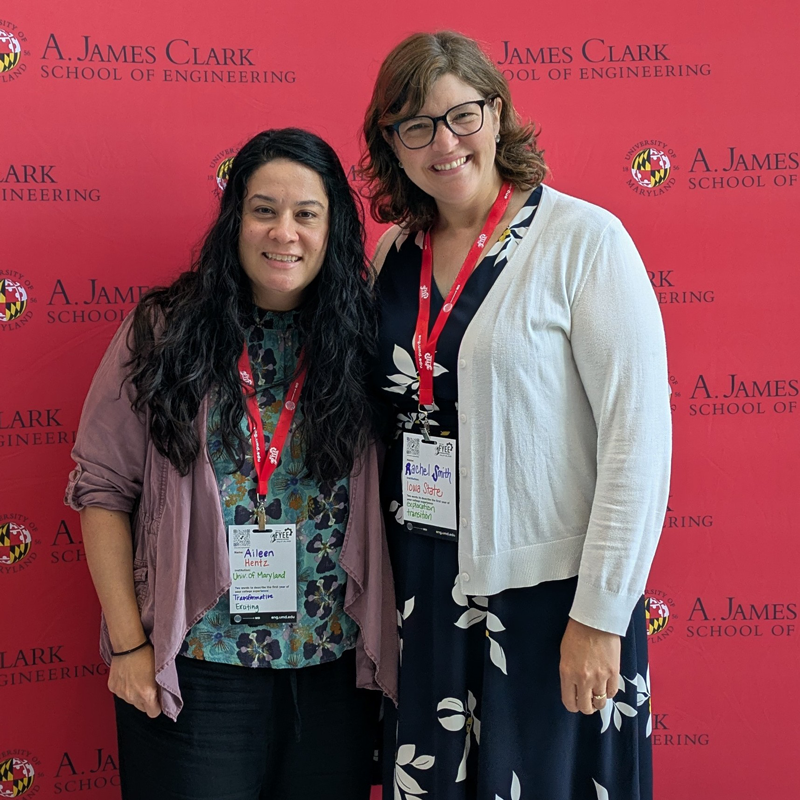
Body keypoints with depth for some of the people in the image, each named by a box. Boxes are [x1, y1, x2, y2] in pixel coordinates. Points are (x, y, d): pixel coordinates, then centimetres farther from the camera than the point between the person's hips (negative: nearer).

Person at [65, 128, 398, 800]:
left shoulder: (361, 339, 0)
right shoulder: (165, 334, -4)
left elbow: (390, 498, 3)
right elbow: (102, 486, -3)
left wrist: (383, 642, -1)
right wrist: (128, 642, -5)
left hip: (335, 668, 2)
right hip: (195, 669, -2)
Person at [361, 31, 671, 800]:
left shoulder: (582, 239, -11)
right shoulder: (394, 252, 5)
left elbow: (639, 431, -14)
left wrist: (600, 616, -15)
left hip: (548, 591, -5)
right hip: (422, 591, 5)